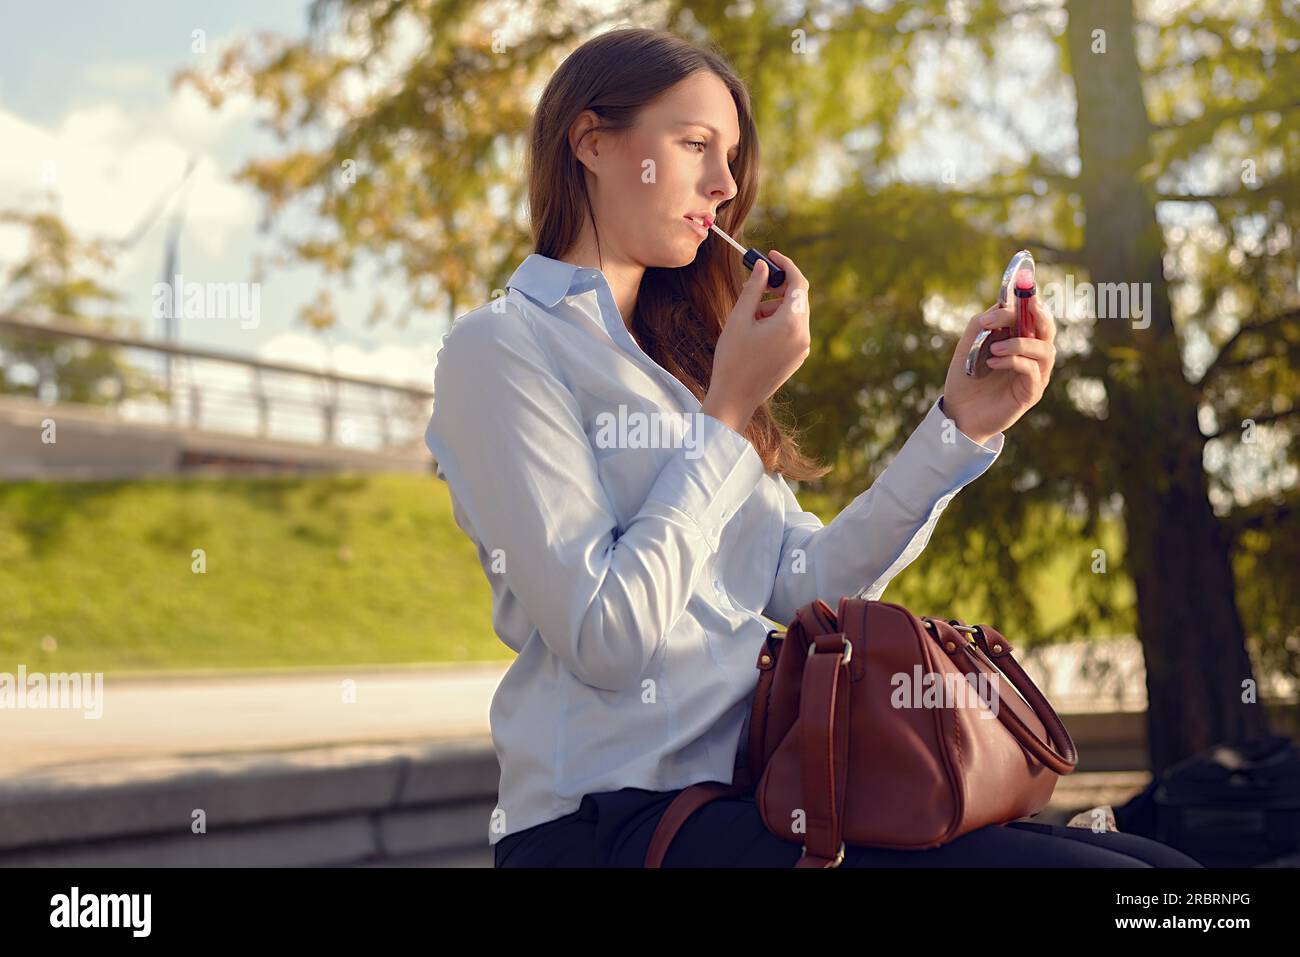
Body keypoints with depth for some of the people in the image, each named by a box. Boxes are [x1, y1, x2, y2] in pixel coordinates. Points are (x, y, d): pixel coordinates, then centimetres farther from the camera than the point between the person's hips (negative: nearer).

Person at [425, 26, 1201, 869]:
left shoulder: (667, 352, 23)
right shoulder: (502, 347, -2)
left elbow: (807, 586, 12)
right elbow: (604, 635, -14)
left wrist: (962, 421, 5)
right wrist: (728, 411, -6)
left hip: (754, 790, 8)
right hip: (614, 820, -8)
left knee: (1150, 858, -9)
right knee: (1090, 862, -24)